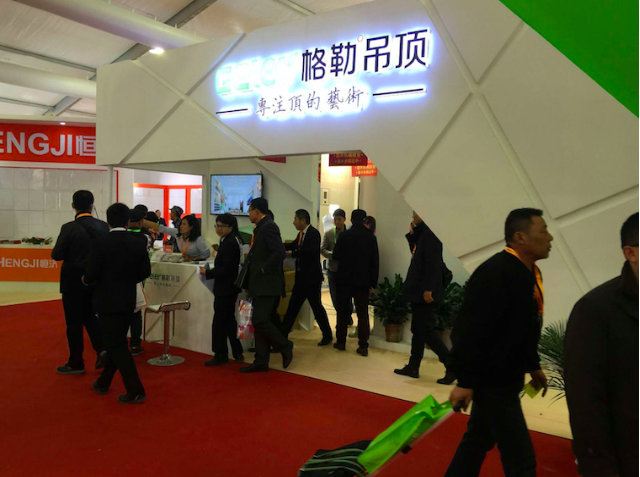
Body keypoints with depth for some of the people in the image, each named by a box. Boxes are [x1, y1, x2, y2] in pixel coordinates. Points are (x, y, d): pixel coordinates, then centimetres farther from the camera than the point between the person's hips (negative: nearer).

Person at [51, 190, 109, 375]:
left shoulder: (69, 228, -15)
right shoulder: (103, 226, -5)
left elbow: (56, 255, -15)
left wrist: (71, 254, 5)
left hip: (73, 280, -4)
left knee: (74, 321, 7)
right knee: (89, 315, 22)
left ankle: (76, 363, 17)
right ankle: (102, 348, 5)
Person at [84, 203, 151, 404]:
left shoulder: (101, 243, -14)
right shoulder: (138, 243, -2)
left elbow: (91, 274, -14)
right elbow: (145, 272, 3)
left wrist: (86, 280, 9)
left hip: (107, 301, -5)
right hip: (128, 300, 5)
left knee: (117, 345, 0)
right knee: (117, 342, 19)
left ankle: (136, 390, -1)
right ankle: (103, 382, 33)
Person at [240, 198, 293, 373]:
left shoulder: (268, 227, -13)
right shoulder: (262, 227, 17)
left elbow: (280, 252, -24)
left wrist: (263, 269, -19)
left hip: (267, 284, -10)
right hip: (261, 284, 10)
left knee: (260, 321, -12)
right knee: (261, 322, 10)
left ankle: (285, 347, 8)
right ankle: (261, 362, 15)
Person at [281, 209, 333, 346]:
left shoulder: (314, 233, -15)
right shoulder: (301, 234, 10)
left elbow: (311, 251, -27)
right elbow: (293, 245, 22)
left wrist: (292, 254, -20)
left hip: (312, 277, -8)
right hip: (302, 277, 8)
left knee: (317, 306, 1)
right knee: (293, 305, 12)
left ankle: (328, 336, 15)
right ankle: (283, 334, 20)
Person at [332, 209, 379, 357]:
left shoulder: (344, 235, -6)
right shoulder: (371, 237, -4)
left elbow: (336, 256, 1)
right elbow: (375, 262, -4)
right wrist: (373, 283, 1)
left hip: (345, 279, 0)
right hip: (363, 281, 1)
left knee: (343, 311, 12)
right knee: (363, 314, 6)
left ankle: (341, 342, 18)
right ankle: (363, 346, 2)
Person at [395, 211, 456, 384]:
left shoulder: (429, 232, -16)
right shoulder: (423, 232, 12)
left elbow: (433, 263, -22)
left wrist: (428, 289, -24)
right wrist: (412, 235, 10)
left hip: (425, 292, -10)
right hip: (419, 291, 10)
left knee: (427, 331, -5)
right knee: (418, 330, 14)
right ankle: (413, 367, 23)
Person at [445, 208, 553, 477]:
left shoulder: (530, 272, 7)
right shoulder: (496, 273, -24)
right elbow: (471, 331, -26)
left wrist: (533, 366, 21)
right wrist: (465, 382, -24)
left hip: (504, 377, 10)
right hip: (491, 379, -10)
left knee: (479, 440, 21)